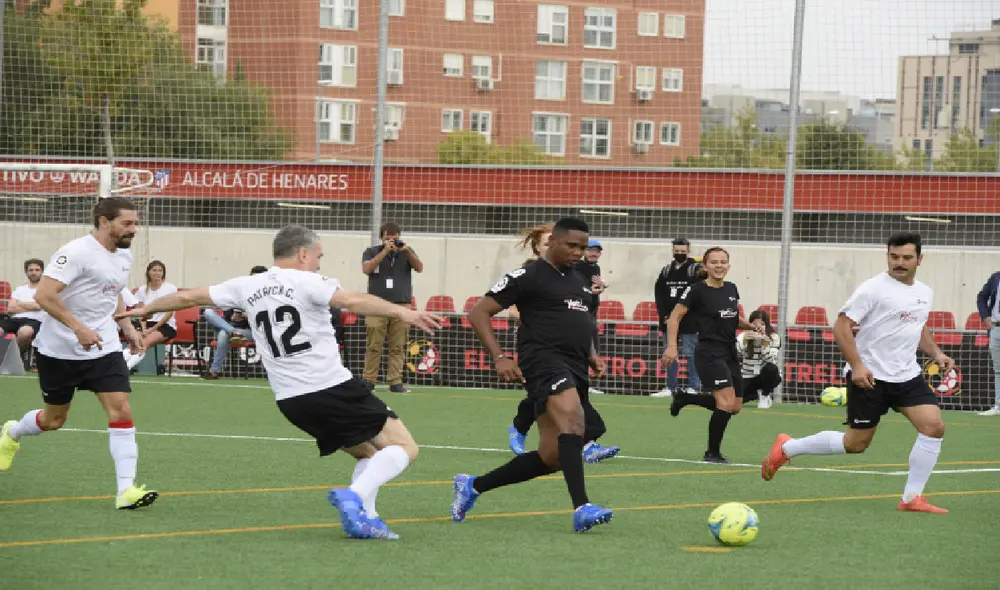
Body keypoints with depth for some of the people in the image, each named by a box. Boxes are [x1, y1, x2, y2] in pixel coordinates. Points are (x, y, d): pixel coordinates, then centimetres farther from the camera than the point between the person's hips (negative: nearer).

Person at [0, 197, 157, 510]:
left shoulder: (124, 256, 6)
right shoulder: (77, 252, -19)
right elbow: (44, 294, -26)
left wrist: (127, 327, 12)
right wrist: (79, 328, -32)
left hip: (104, 349, 5)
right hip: (60, 350, -5)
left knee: (121, 411, -13)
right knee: (53, 419, 11)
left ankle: (126, 490, -14)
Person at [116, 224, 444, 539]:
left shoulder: (246, 287, 12)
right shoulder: (306, 282, -5)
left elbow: (188, 298, 20)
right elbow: (351, 301, -23)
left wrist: (143, 310, 34)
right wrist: (402, 312, -30)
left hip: (291, 401, 7)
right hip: (334, 389, -7)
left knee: (369, 454, 23)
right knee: (403, 447, -4)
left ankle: (363, 518, 5)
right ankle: (354, 496, -24)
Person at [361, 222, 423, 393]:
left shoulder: (407, 252, 12)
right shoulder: (372, 252, 7)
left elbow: (419, 268, -1)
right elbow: (366, 269, -10)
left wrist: (407, 251, -16)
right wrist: (385, 251, -14)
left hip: (401, 305, 1)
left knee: (398, 347, -2)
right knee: (373, 346, -3)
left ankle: (395, 382, -2)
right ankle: (369, 381, 1)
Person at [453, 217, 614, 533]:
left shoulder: (580, 281, 22)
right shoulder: (528, 277, -2)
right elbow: (478, 313, -2)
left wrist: (592, 355, 16)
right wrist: (500, 357, -13)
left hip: (575, 369, 8)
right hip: (544, 361, -8)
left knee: (551, 457, 5)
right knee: (572, 418, -34)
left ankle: (473, 486, 23)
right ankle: (582, 509, -45)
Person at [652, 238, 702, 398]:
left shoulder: (696, 269, -3)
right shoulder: (666, 271, 12)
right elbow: (659, 294, 10)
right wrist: (664, 316, -3)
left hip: (688, 321, -5)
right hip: (668, 320, 5)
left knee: (690, 355, -5)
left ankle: (692, 388, -2)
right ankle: (670, 387, 13)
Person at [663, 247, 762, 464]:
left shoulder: (732, 289, 10)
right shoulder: (697, 290, -10)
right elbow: (675, 317, -7)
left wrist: (750, 326, 5)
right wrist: (672, 346, -17)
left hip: (730, 354, 8)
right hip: (709, 353, -8)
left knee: (735, 406, 10)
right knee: (727, 401, -18)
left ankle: (684, 398, 28)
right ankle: (712, 453, -3)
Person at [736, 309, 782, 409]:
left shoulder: (774, 338, -14)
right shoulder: (743, 336, -9)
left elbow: (771, 362, -26)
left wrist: (765, 343, -40)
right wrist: (744, 341, -40)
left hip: (767, 377, -2)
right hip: (748, 377, 2)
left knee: (770, 368, -37)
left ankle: (765, 395, -7)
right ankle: (757, 394, 11)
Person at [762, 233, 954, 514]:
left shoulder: (925, 293, 11)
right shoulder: (874, 288, -12)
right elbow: (842, 325, -14)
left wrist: (936, 353, 12)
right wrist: (857, 365, -22)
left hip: (908, 375, 6)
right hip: (870, 377, -6)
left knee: (934, 426, -12)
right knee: (855, 444, 0)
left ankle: (912, 498, -4)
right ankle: (786, 448, 21)